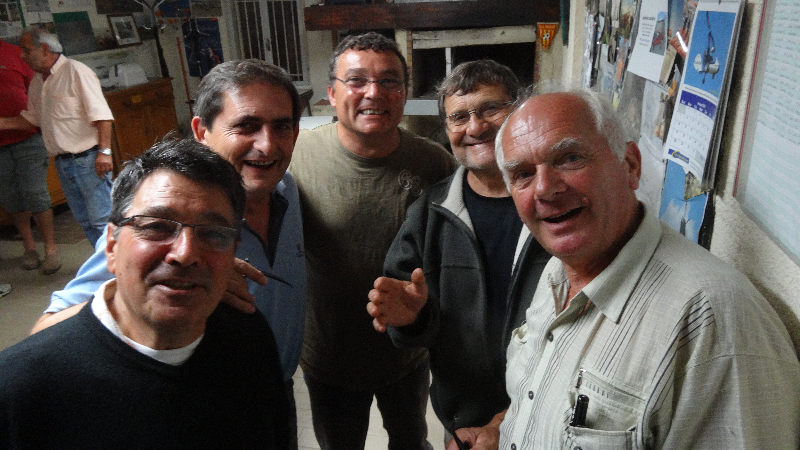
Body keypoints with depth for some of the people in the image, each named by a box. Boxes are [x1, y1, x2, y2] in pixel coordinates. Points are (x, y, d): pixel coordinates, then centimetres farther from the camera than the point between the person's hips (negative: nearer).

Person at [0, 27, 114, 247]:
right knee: (84, 220, 11)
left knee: (101, 219, -8)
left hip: (88, 158, -8)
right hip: (63, 162, 8)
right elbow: (32, 118, 26)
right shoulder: (37, 81, 16)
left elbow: (101, 115, -15)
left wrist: (104, 151, -23)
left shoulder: (76, 71, -8)